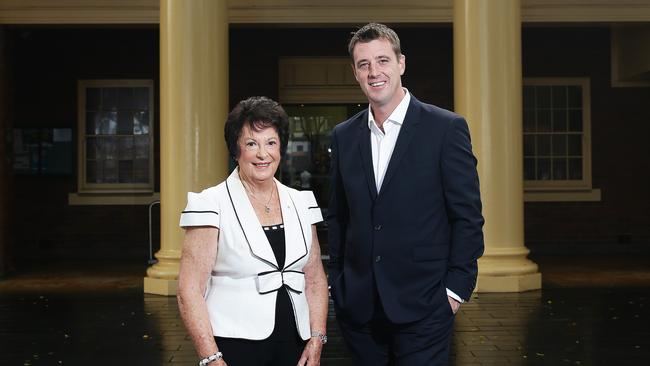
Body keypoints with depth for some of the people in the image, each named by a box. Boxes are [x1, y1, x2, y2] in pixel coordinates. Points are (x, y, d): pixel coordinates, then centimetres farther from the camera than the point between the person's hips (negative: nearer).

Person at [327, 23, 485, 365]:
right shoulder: (343, 136, 7)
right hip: (357, 305, 4)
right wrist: (335, 282, 9)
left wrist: (456, 288, -9)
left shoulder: (446, 128, -6)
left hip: (422, 305, -4)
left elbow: (467, 216, -6)